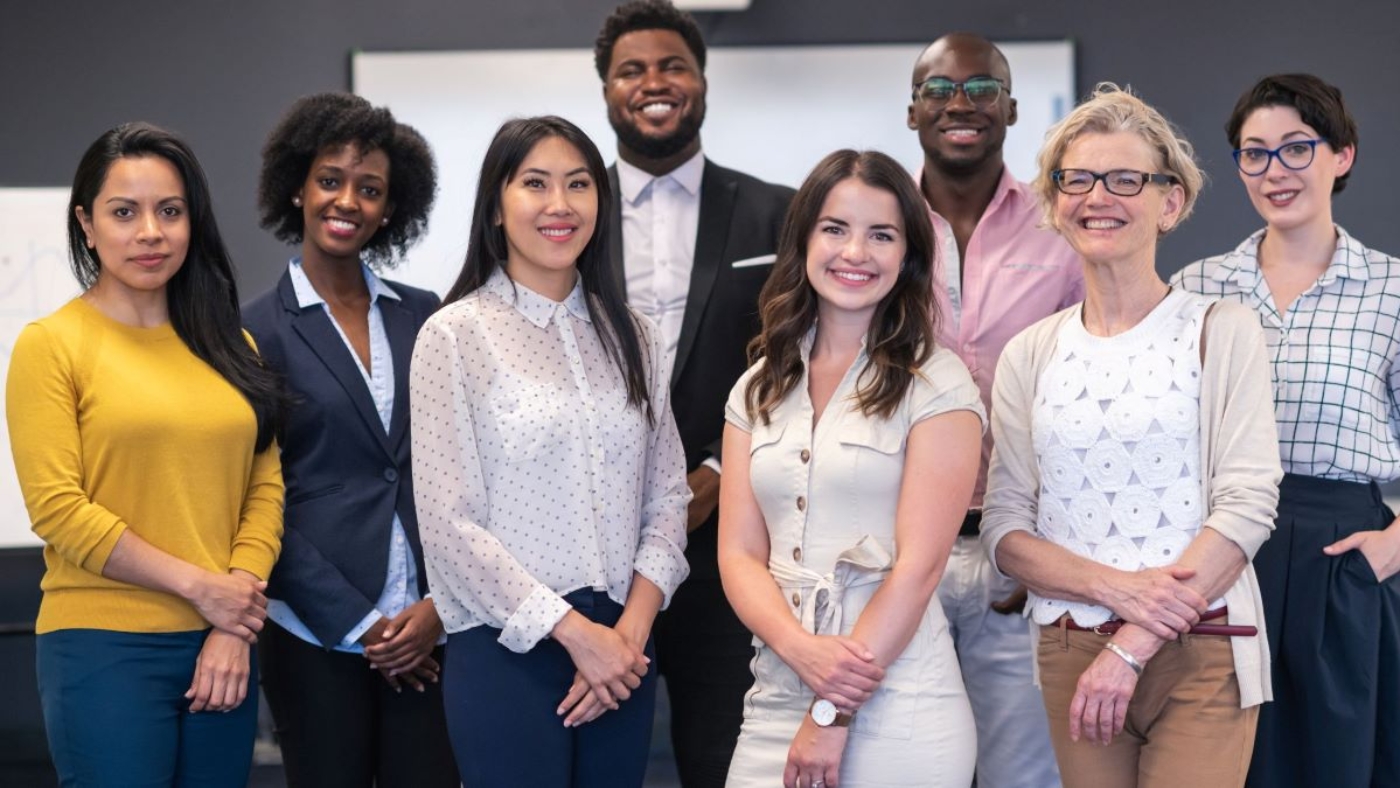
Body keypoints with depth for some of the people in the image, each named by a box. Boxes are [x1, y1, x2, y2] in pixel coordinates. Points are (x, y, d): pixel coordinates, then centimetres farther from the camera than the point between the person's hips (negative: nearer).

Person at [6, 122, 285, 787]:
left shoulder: (226, 345, 11)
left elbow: (265, 488, 6)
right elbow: (57, 508, -10)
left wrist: (234, 630, -7)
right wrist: (200, 587, -11)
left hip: (225, 649, 5)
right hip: (104, 649, -4)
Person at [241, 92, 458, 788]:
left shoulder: (423, 316, 8)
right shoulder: (256, 331, -2)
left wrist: (439, 603, -4)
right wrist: (357, 624, -7)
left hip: (428, 629, 3)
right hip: (319, 633, -2)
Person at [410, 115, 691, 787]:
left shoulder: (630, 336, 10)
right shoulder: (455, 334, -4)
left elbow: (667, 497, 8)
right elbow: (449, 523, -9)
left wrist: (632, 628, -6)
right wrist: (577, 633, -11)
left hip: (622, 649, 4)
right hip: (507, 649, -4)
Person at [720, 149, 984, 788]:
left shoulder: (937, 386, -5)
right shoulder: (759, 389, 9)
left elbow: (919, 563, -11)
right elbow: (739, 554, 4)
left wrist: (835, 715, -13)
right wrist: (803, 650, -14)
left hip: (898, 708, -4)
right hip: (777, 698, 4)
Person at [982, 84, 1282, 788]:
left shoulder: (1222, 332, -1)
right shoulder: (1028, 355, 8)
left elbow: (1247, 505, -9)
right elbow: (1004, 526, 4)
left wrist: (1133, 647, -14)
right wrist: (1113, 586, -15)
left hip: (1200, 656, -2)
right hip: (1068, 653, 3)